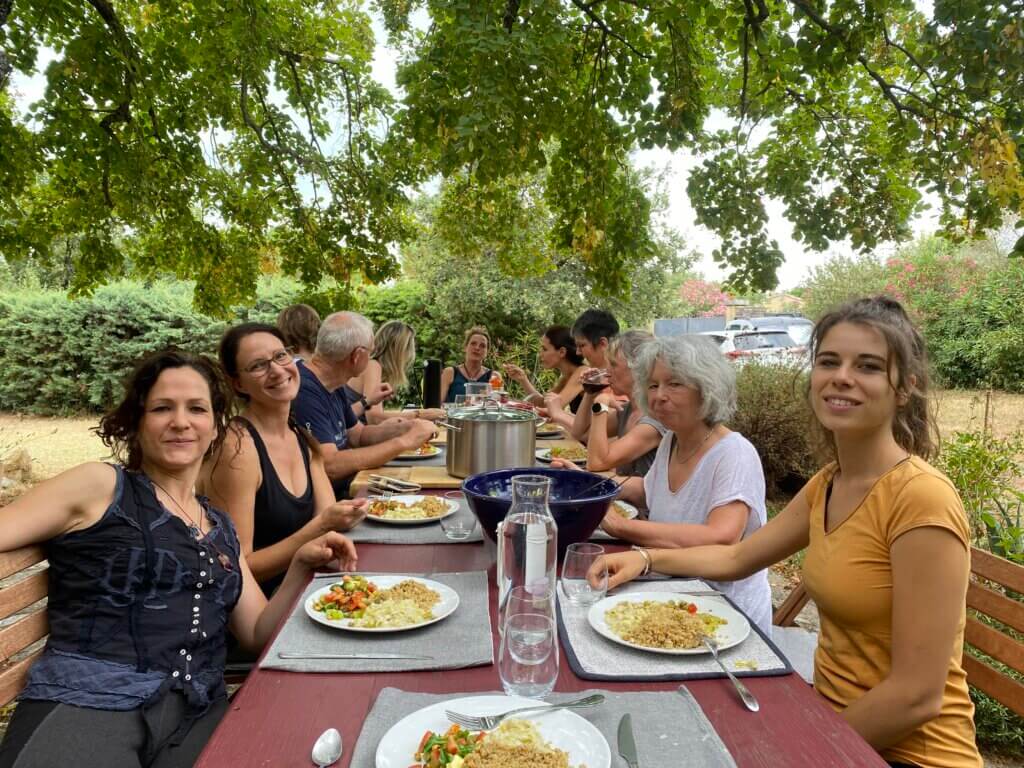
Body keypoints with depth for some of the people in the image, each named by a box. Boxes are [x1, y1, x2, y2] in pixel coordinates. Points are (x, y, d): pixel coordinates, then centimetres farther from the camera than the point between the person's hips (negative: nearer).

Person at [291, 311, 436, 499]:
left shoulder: (332, 387, 9)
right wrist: (403, 442, -23)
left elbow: (359, 434, 18)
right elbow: (330, 466, -29)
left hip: (342, 494, 9)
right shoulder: (304, 391, -22)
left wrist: (404, 429, -1)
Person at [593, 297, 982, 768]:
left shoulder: (921, 498, -24)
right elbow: (737, 558, 13)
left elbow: (917, 696, -23)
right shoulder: (826, 486, 1)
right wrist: (647, 559, -2)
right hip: (834, 720, 6)